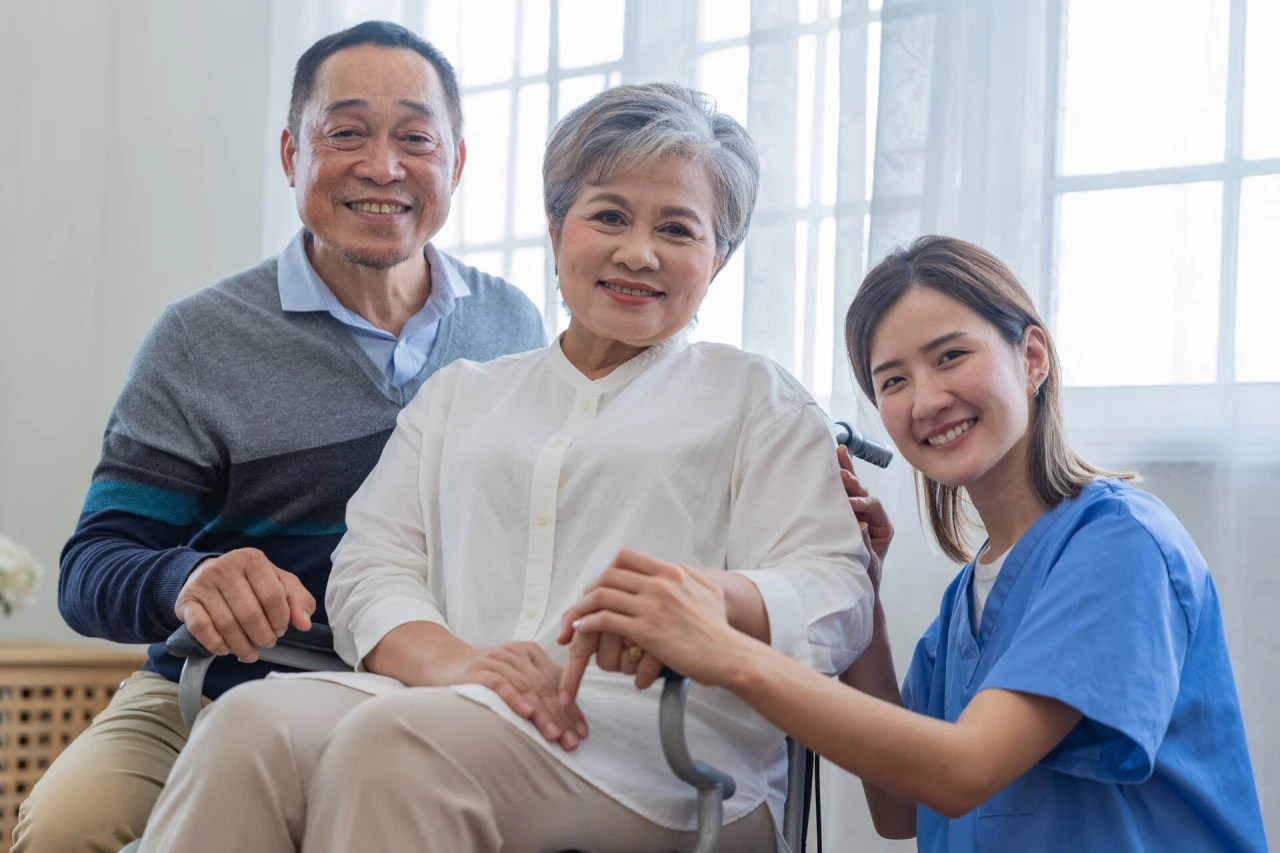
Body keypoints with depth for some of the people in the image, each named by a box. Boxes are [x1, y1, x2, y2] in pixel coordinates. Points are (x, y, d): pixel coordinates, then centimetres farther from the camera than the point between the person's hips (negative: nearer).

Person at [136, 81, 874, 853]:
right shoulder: (460, 395, 29)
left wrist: (704, 594, -20)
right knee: (249, 725, -30)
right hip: (447, 701, 4)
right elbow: (372, 566, 14)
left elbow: (834, 600, 5)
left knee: (395, 742, -35)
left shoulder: (755, 399, 19)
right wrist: (451, 661, -11)